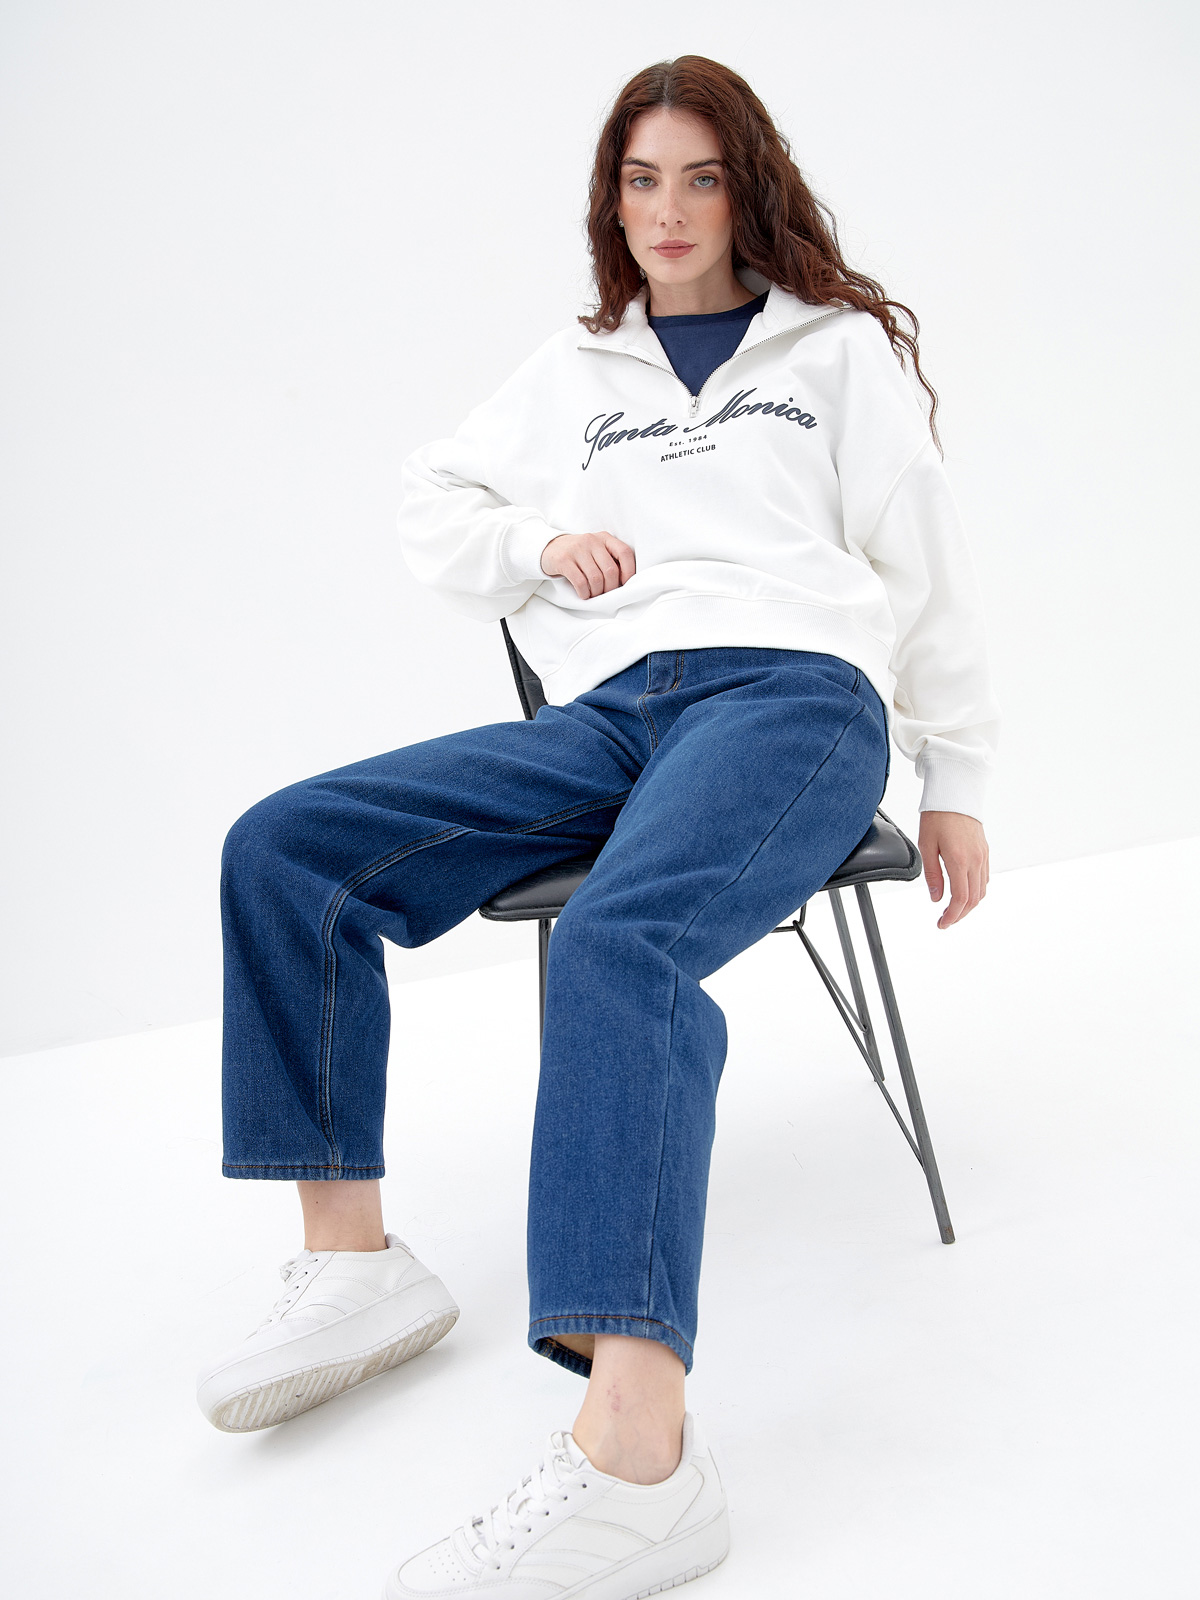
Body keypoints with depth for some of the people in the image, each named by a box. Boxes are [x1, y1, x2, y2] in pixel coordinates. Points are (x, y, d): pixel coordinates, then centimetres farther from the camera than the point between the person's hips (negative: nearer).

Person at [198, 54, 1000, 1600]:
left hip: (794, 690, -4)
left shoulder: (840, 346, 19)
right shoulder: (573, 369, 27)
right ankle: (355, 1265, -14)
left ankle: (638, 1452, -50)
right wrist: (539, 545, 6)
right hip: (605, 713, 5)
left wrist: (956, 784, 11)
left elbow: (927, 568, 16)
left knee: (618, 939, -39)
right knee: (281, 851, -16)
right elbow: (431, 510, 28)